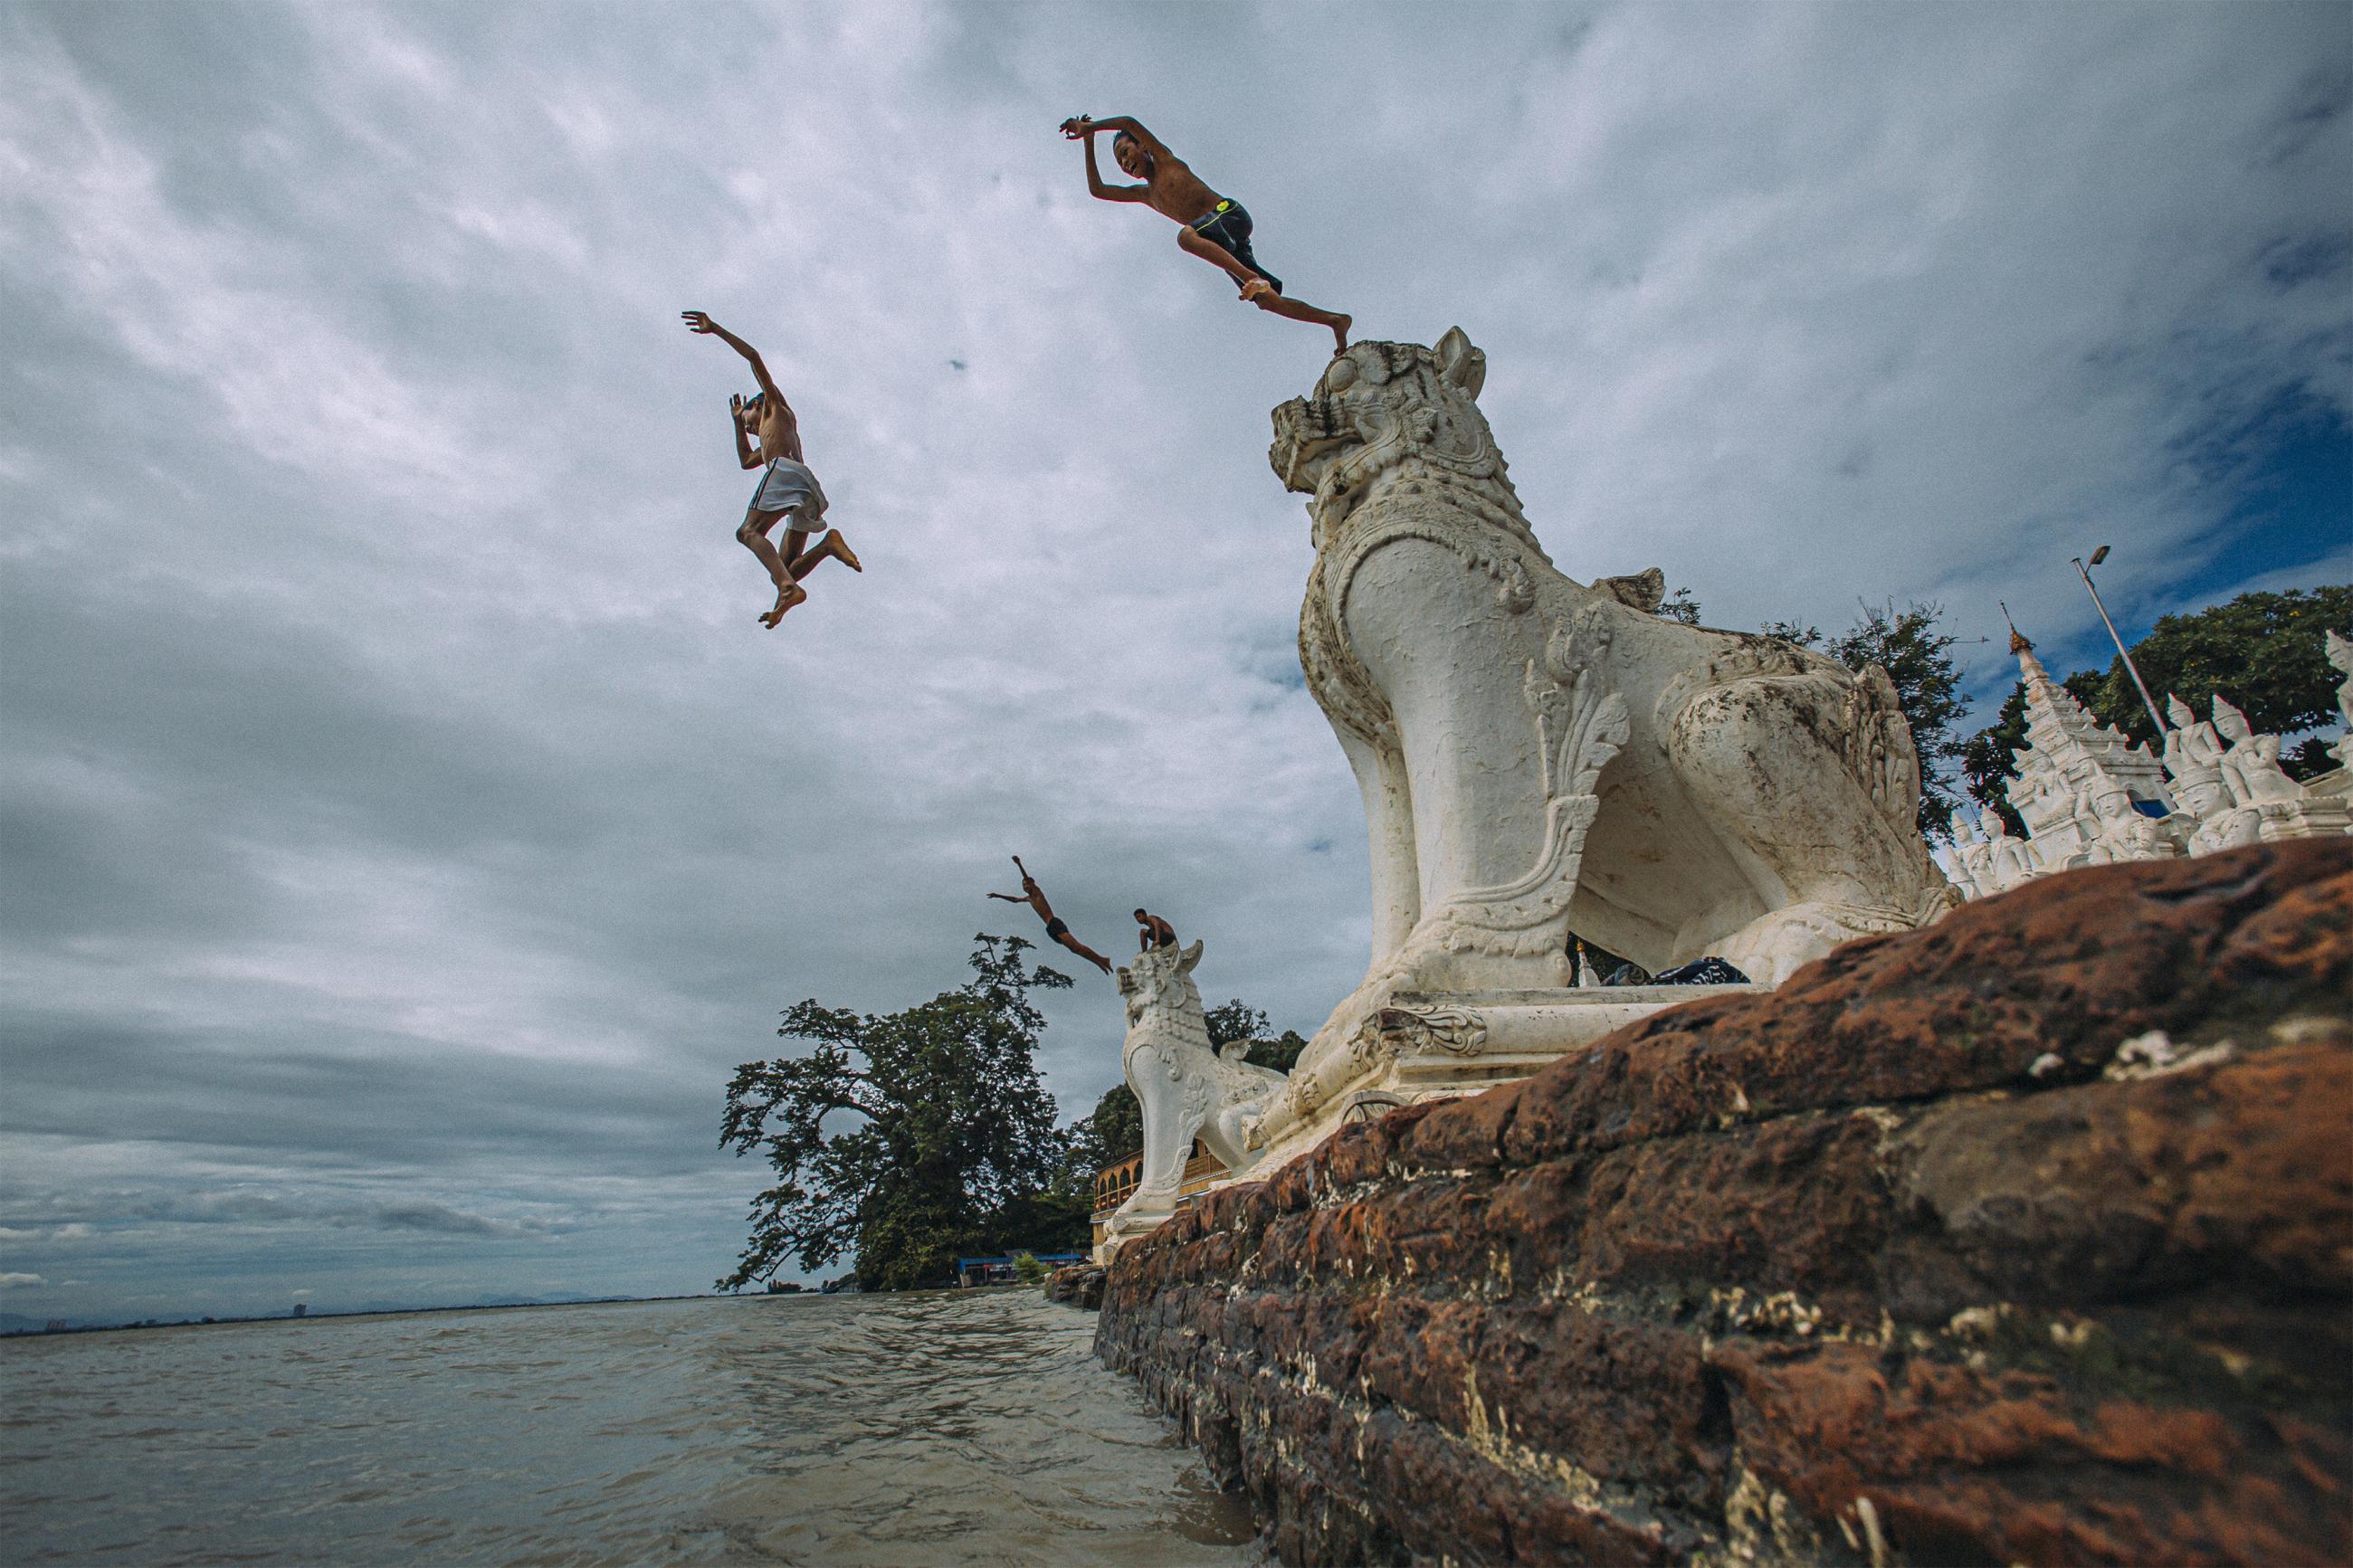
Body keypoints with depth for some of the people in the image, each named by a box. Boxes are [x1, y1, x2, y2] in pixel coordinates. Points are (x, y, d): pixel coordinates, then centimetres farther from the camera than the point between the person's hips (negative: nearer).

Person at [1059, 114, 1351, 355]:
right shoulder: (1146, 194, 29)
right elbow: (1097, 190, 30)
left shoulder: (1166, 160, 11)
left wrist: (1091, 127, 4)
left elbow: (1129, 122, -2)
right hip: (1223, 245, 7)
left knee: (1185, 235, -35)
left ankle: (1253, 277, -46)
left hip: (1230, 214, -7)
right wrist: (1089, 143, 25)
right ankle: (1335, 320, 0)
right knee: (1266, 300, -4)